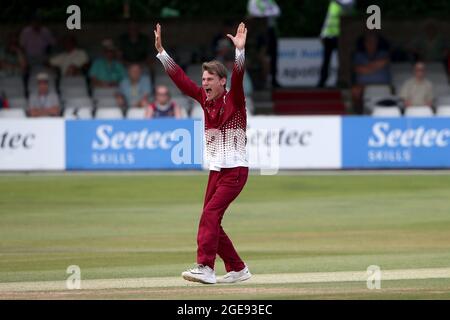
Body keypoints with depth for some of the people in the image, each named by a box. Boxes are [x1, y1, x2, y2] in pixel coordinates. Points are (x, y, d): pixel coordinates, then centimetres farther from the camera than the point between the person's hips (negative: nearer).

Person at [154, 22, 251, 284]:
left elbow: (238, 77, -25)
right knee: (211, 221, 7)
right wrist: (161, 50, 4)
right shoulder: (205, 100, 9)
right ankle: (238, 269, 18)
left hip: (235, 171, -8)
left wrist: (240, 51, -40)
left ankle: (205, 267, -29)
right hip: (216, 171, 8)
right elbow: (180, 78, 9)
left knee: (211, 214, -21)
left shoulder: (234, 101, -8)